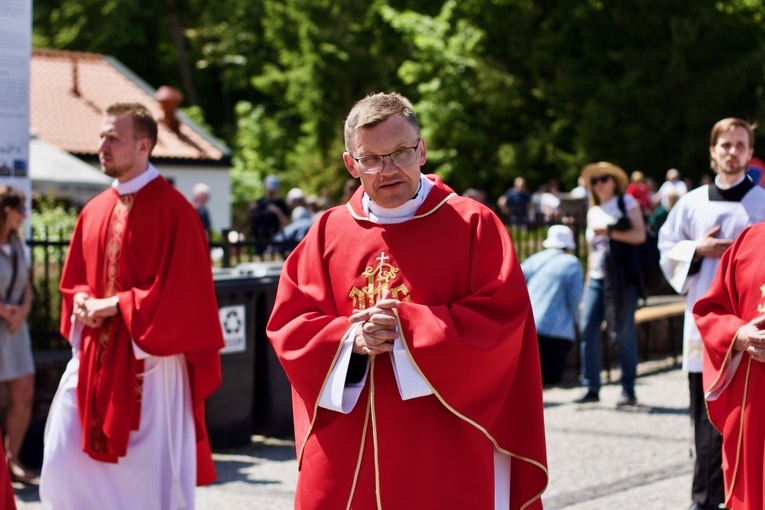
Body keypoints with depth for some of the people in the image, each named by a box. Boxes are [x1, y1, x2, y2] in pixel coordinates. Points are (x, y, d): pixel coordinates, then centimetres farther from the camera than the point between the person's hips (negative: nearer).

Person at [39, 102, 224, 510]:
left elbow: (182, 290, -15)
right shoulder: (94, 211, 11)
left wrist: (115, 305, -15)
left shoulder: (173, 210, -11)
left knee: (147, 475, 1)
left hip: (150, 361, -7)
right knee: (63, 463, 4)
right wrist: (84, 304, -5)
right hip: (93, 358, 7)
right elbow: (73, 281, 18)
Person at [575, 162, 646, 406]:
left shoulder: (627, 203, 4)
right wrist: (588, 280, 20)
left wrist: (610, 232, -13)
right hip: (597, 278, 5)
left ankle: (628, 390, 2)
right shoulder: (593, 212, 20)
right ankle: (591, 387, 0)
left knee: (625, 333, -5)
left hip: (623, 278, -5)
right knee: (588, 329, -6)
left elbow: (640, 235, -7)